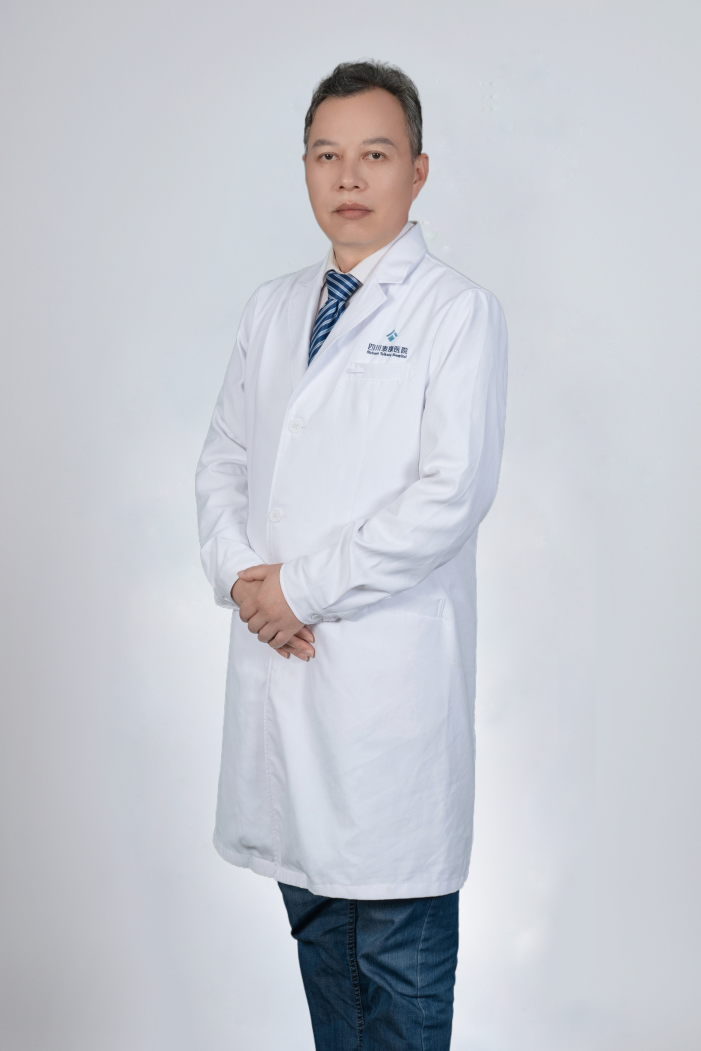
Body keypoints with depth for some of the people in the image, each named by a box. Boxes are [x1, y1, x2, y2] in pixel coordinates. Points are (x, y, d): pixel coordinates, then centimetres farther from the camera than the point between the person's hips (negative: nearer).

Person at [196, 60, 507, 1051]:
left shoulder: (458, 311, -5)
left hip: (389, 663, -6)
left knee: (400, 947, 2)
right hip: (278, 651, 6)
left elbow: (453, 492, -14)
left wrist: (303, 588, -13)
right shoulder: (272, 308, 15)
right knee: (314, 912, 17)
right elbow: (224, 457, 16)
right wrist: (239, 572, -3)